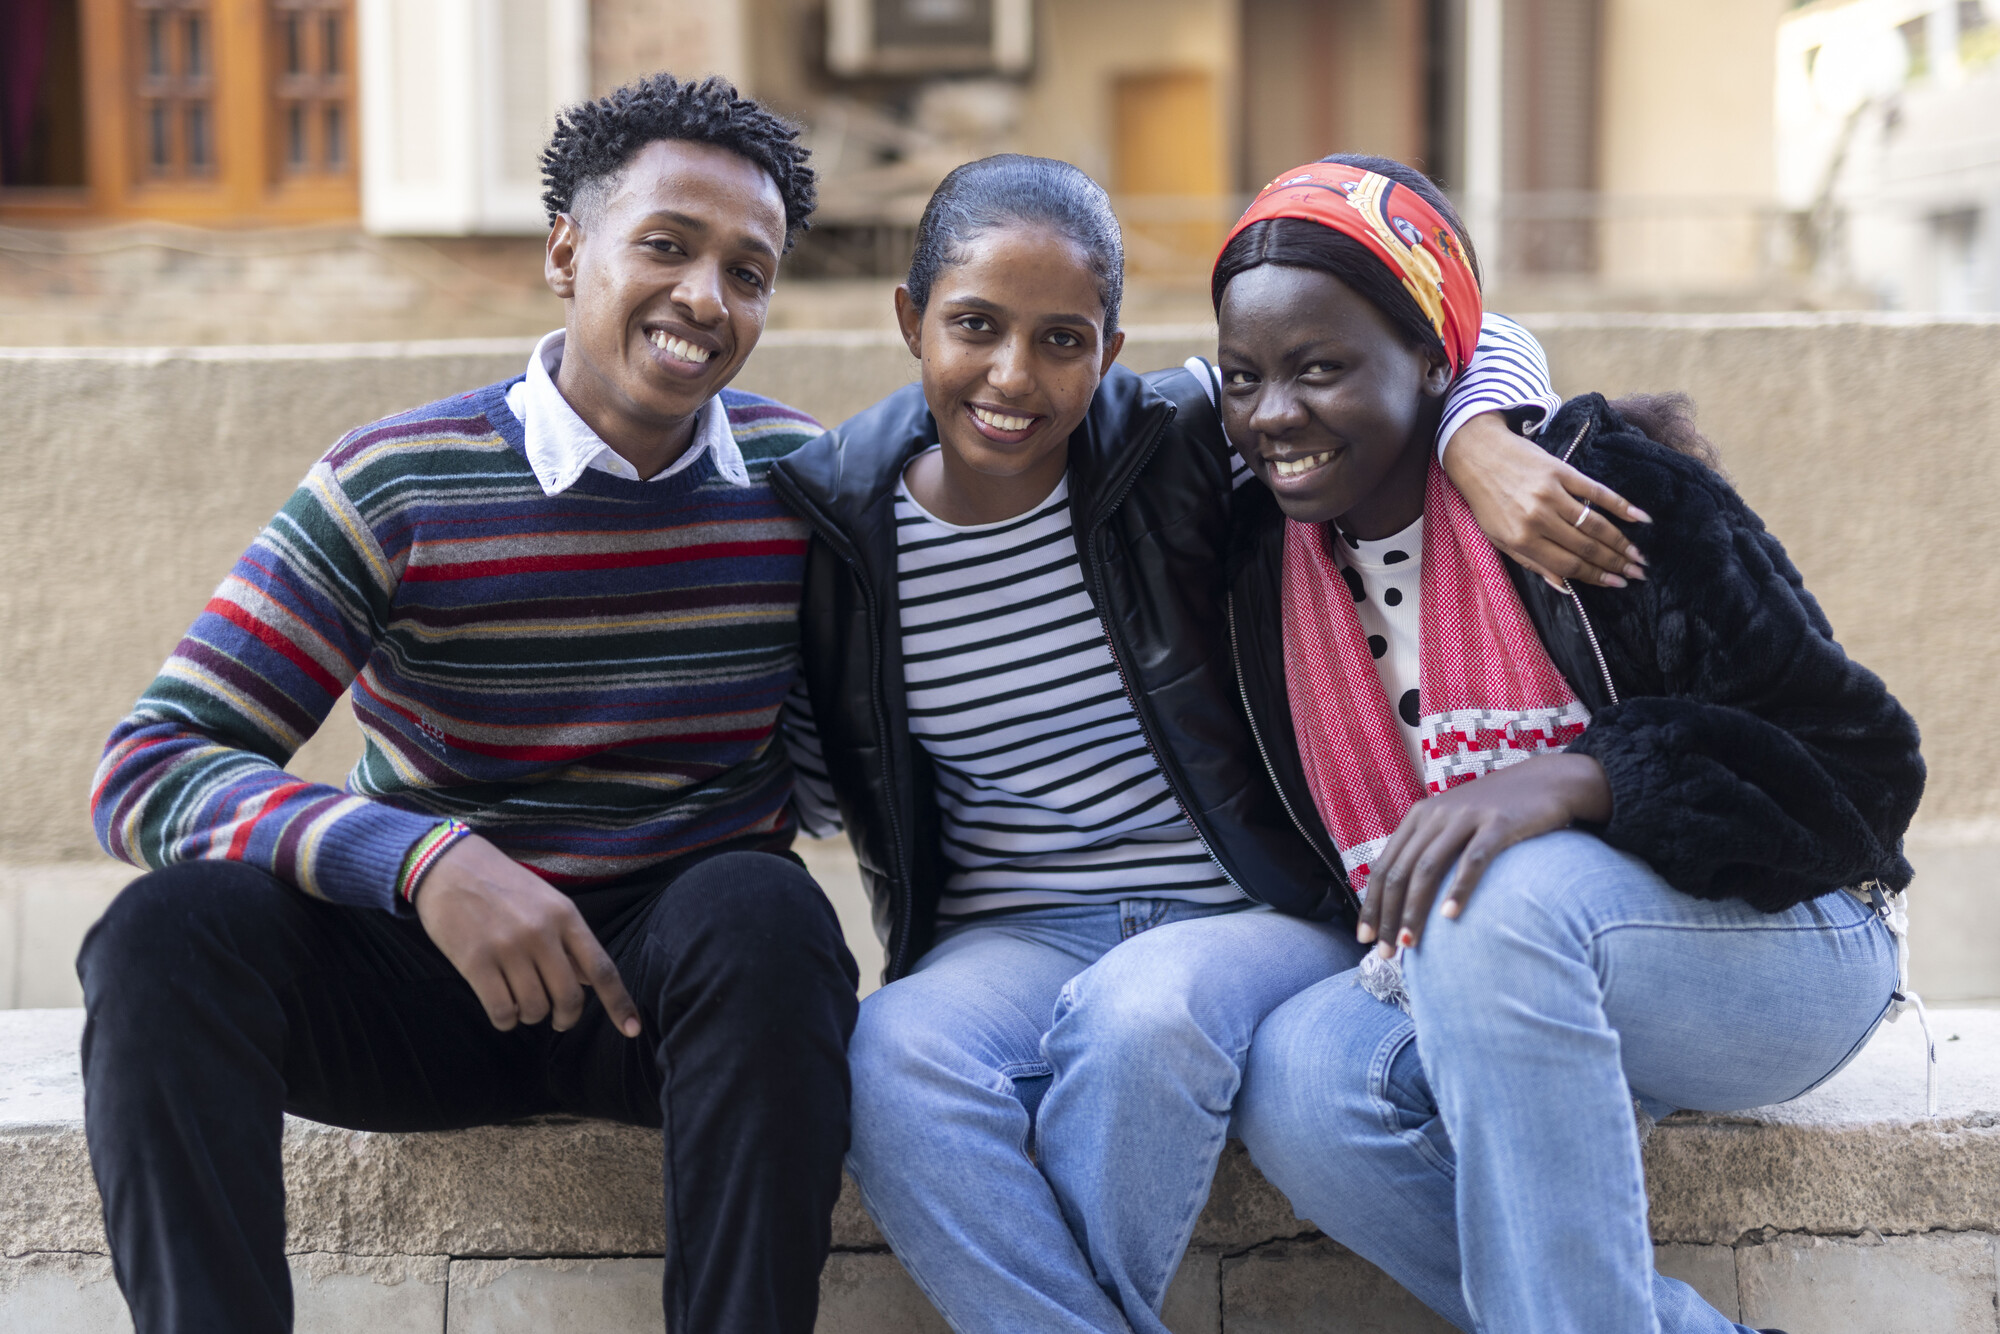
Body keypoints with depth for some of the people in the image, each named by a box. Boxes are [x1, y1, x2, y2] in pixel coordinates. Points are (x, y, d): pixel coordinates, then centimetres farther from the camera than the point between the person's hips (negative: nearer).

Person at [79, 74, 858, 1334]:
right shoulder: (394, 492, -9)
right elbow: (148, 773, -16)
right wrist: (421, 860, -34)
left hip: (688, 967, 1)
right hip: (425, 967, 0)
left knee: (765, 914, -34)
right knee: (171, 931, -27)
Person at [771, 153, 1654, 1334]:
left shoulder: (1182, 445, -6)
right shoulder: (842, 519, 0)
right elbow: (827, 793, 10)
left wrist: (1481, 443, -22)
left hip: (1253, 920, -1)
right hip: (1011, 938, 2)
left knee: (1138, 1014, -36)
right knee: (895, 1058, -33)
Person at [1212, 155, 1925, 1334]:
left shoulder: (1603, 487, -14)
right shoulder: (1263, 558, 2)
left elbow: (1861, 763, -16)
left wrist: (1573, 779, -30)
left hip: (1776, 952, -5)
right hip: (1480, 1005, 5)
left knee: (1501, 902, -35)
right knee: (1297, 1079, -26)